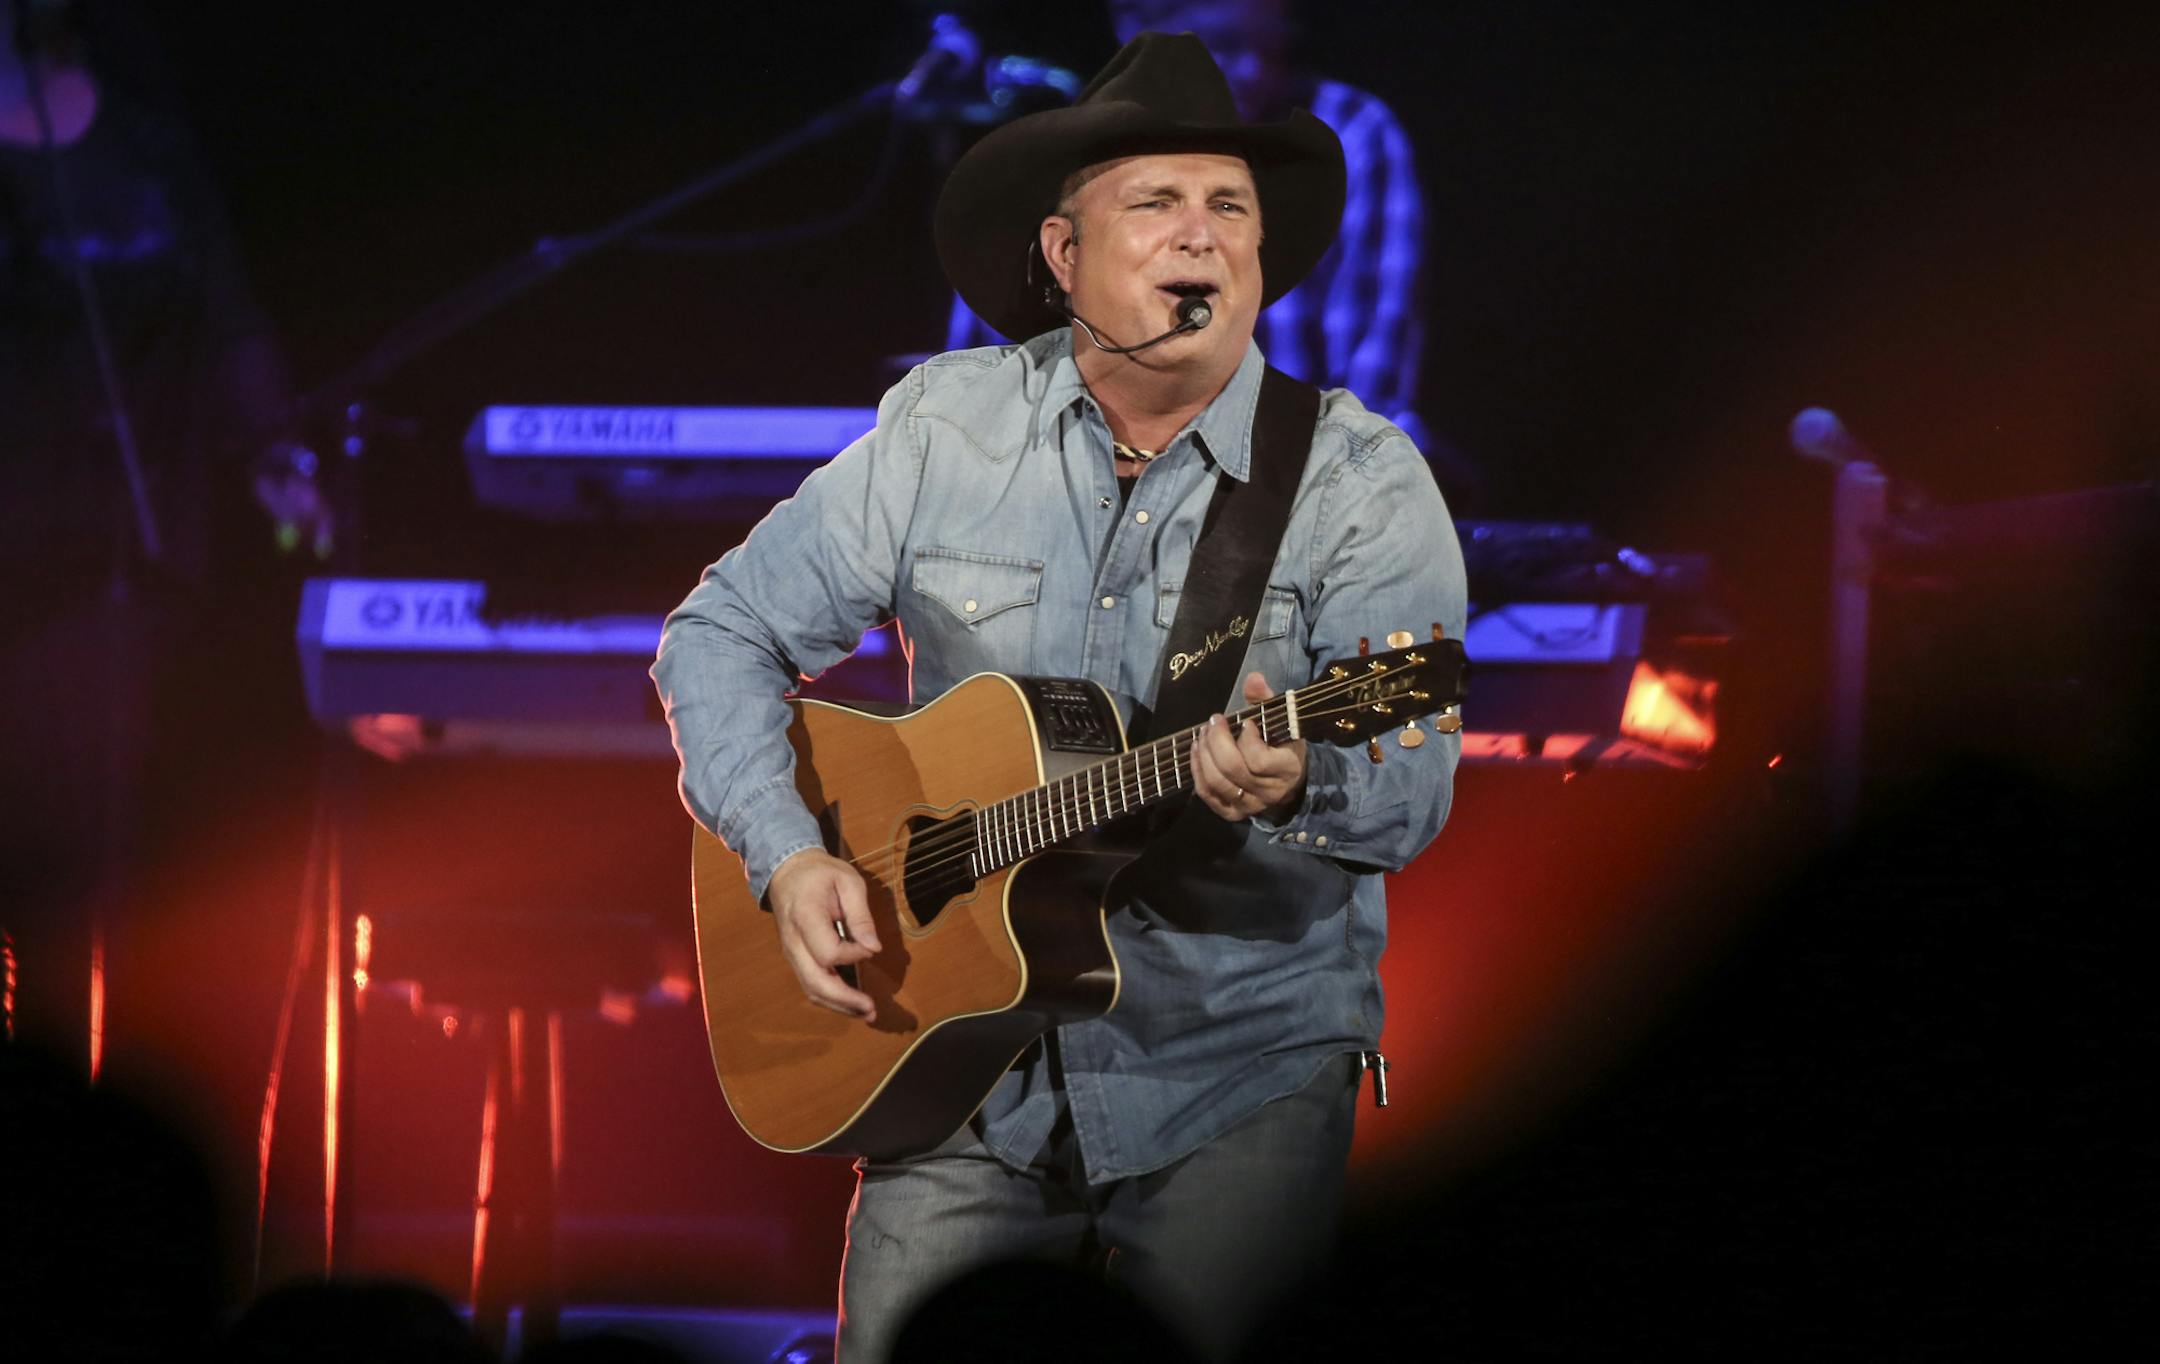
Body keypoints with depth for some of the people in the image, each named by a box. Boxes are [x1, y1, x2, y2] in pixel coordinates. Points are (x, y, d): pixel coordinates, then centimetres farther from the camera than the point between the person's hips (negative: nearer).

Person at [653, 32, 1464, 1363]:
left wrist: (1296, 783, -36)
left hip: (1241, 1065, -2)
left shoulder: (1362, 480, -4)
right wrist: (791, 856, -6)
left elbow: (1413, 791, -13)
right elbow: (724, 634, 9)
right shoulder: (947, 429, 4)